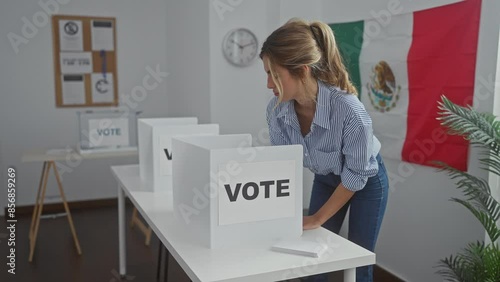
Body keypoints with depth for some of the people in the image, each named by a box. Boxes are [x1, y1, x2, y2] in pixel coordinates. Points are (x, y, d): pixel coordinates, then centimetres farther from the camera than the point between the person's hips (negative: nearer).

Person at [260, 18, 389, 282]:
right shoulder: (277, 109, -23)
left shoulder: (348, 109, -39)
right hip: (325, 179, 4)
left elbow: (356, 176, -24)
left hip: (366, 182, -4)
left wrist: (318, 218, -20)